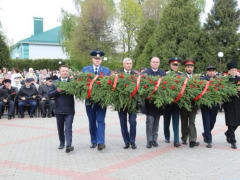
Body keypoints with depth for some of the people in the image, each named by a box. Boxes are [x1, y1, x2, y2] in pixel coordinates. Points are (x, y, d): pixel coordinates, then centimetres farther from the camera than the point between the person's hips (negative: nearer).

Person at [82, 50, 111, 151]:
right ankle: (94, 142, 20)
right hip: (90, 100, 2)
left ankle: (101, 142, -12)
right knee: (92, 122, 9)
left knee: (100, 121, -9)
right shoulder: (85, 69, 10)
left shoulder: (106, 70, 9)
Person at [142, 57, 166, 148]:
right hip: (149, 100, -3)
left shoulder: (163, 73, 13)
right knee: (150, 120, -8)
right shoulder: (145, 72, 6)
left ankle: (154, 139, 16)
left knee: (156, 120, 8)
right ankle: (149, 141, -3)